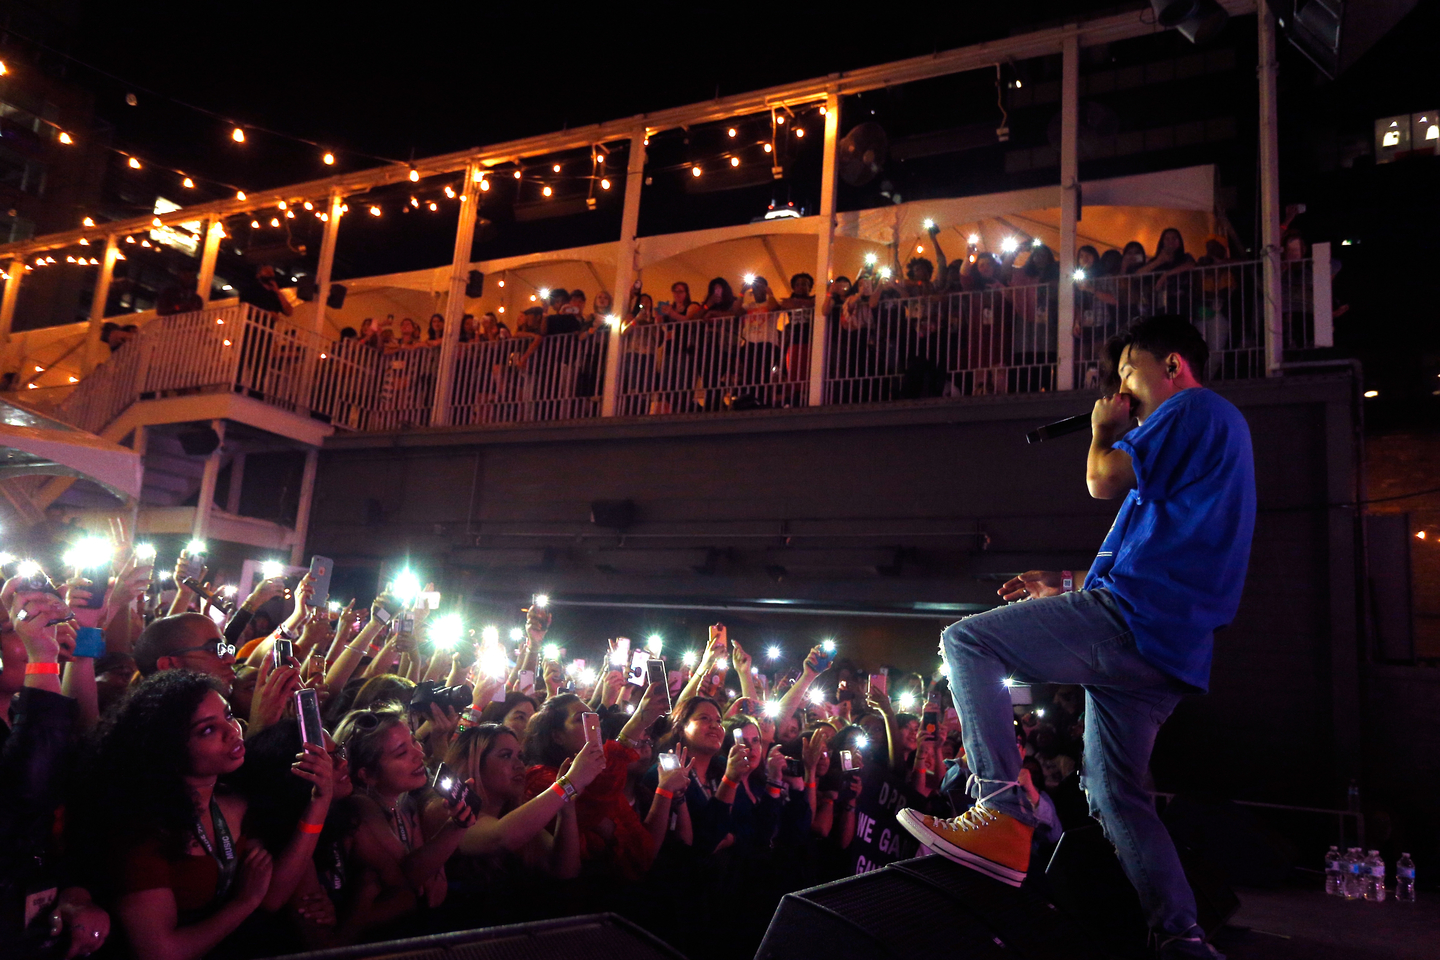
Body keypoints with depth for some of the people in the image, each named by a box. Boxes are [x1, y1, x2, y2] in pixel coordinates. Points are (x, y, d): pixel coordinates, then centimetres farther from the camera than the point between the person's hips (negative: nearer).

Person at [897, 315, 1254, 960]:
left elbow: (1104, 480, -13)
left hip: (1133, 619, -10)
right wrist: (1067, 587, 27)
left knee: (967, 641, -12)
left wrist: (1103, 431, 9)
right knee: (1115, 791, 14)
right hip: (1171, 648, 10)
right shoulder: (1219, 428, 31)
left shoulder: (1195, 410, -1)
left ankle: (1003, 811, -21)